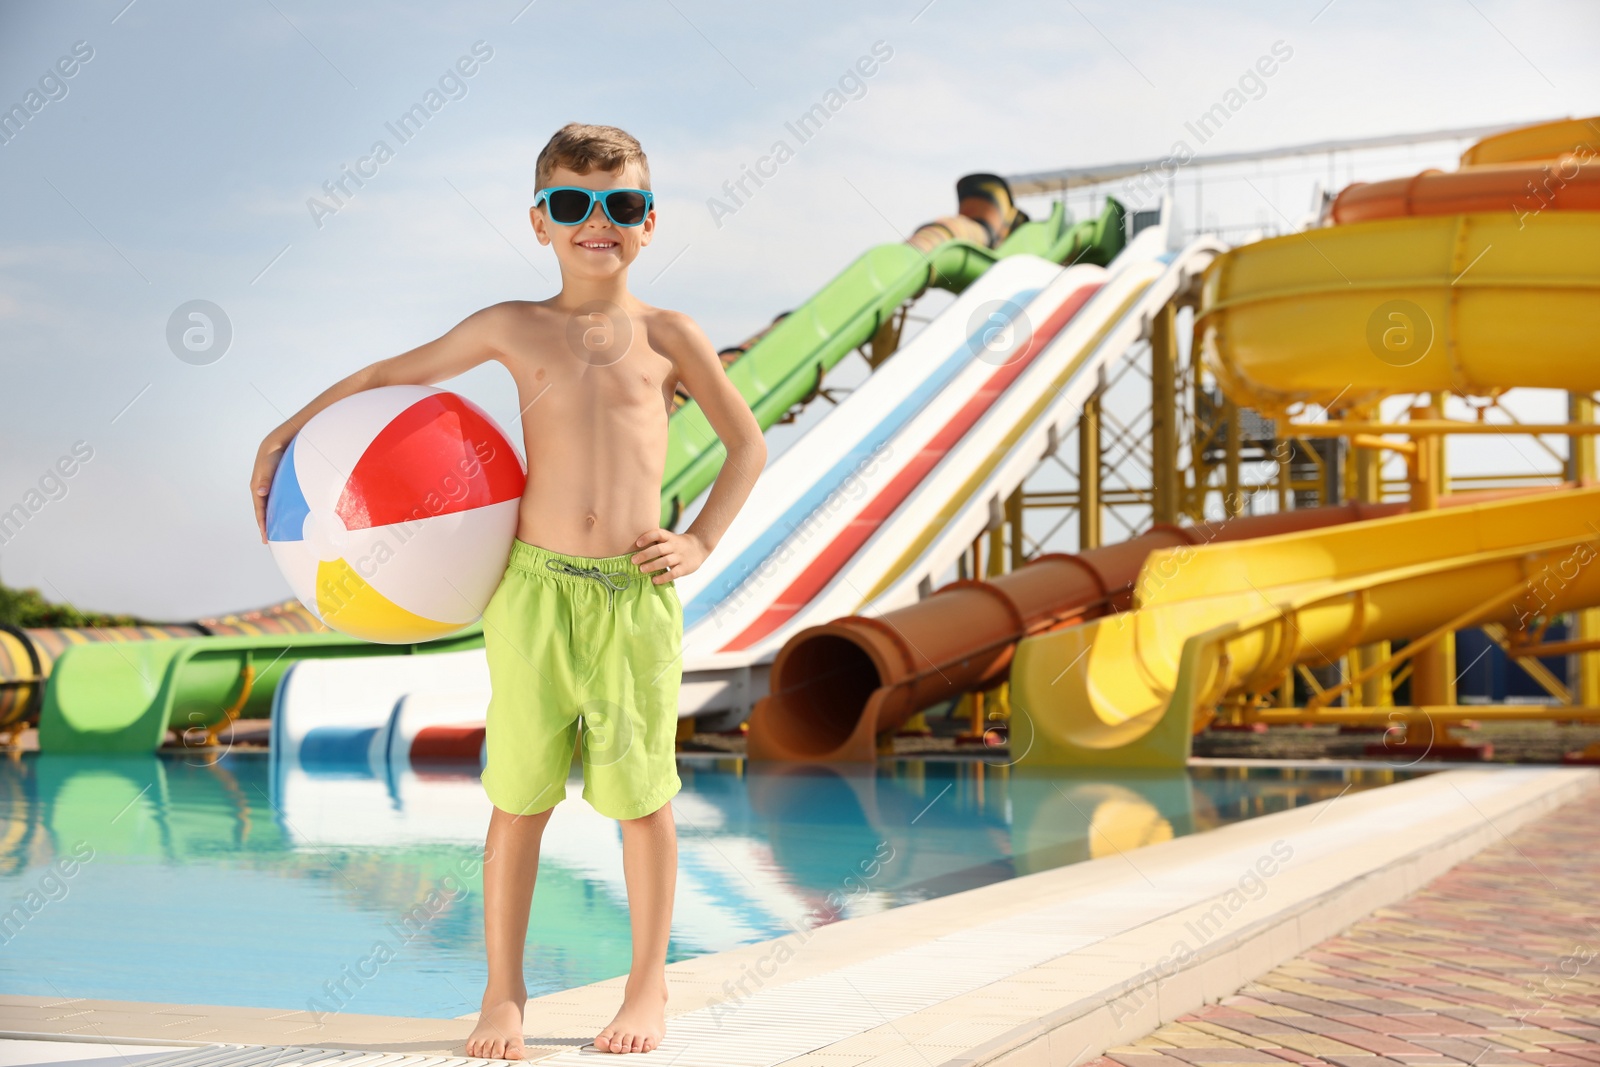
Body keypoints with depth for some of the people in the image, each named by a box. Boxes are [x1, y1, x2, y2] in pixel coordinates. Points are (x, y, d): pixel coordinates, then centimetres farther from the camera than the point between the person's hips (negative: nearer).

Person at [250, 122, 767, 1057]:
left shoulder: (668, 336, 4)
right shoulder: (514, 329, 5)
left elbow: (748, 441, 13)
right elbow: (395, 374, 16)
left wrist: (701, 542, 3)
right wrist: (289, 433, 12)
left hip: (637, 593, 0)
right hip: (534, 587, 1)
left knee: (643, 794, 6)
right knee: (521, 796, 6)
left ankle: (648, 988, 22)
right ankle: (504, 992, 19)